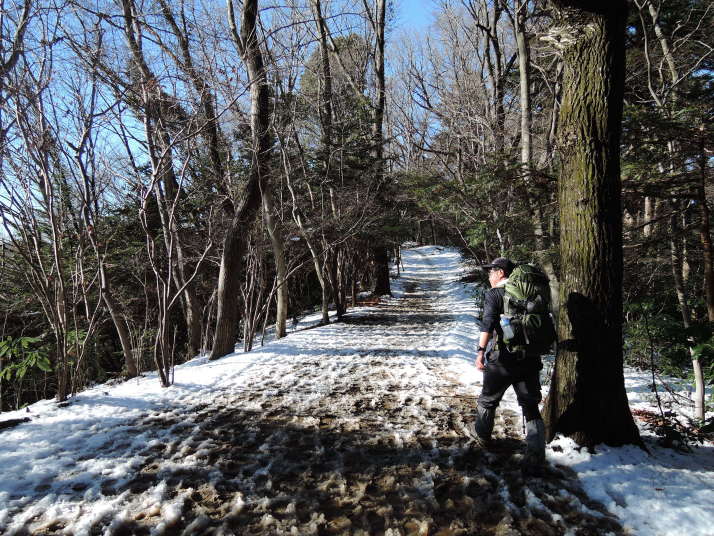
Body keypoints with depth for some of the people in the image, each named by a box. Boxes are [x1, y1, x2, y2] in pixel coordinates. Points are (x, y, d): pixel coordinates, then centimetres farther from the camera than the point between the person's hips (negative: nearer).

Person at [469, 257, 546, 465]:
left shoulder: (493, 294, -6)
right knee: (531, 406, 9)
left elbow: (488, 324, -21)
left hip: (502, 359, -4)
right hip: (530, 359, 4)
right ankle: (536, 452, 4)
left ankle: (482, 434, 36)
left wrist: (481, 351, -26)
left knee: (488, 399, 17)